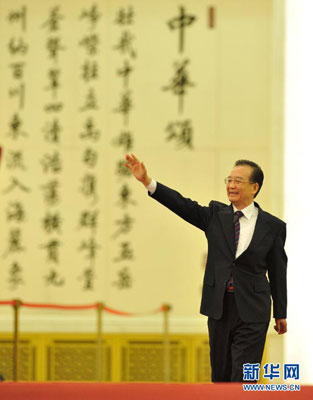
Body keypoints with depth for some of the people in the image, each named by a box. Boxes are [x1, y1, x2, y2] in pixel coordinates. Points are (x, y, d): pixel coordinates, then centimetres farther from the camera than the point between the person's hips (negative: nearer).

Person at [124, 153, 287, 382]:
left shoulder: (273, 226, -1)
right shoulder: (216, 215, 5)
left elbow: (278, 272, 3)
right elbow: (183, 205, -7)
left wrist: (281, 314, 8)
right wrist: (147, 181, -20)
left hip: (252, 312, -3)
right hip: (219, 306, 3)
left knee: (243, 376, -7)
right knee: (220, 373, 12)